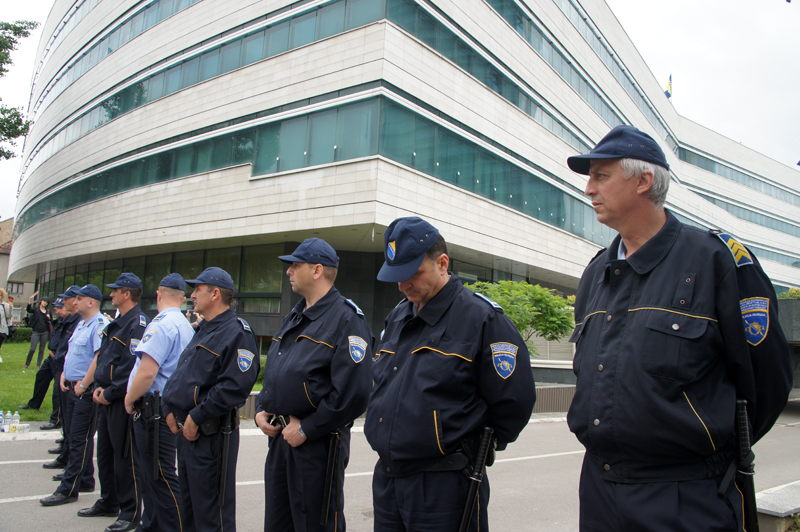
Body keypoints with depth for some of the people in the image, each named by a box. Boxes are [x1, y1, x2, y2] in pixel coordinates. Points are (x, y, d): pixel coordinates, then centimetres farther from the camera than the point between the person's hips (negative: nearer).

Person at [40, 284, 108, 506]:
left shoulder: (100, 325, -17)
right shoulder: (81, 324, 15)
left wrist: (83, 384, -20)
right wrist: (64, 376, 11)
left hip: (86, 390, -10)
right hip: (72, 388, 10)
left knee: (80, 439, -4)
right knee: (76, 436, 17)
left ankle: (68, 490, 1)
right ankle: (85, 479, 29)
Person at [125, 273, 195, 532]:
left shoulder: (161, 324, -16)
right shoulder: (187, 327, 13)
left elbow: (147, 373, -25)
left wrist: (129, 399, -8)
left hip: (154, 411, -9)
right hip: (171, 407, 9)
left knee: (161, 477, -3)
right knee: (152, 472, 19)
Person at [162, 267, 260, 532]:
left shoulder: (237, 333, -15)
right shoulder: (202, 331, 16)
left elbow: (236, 386, -25)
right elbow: (179, 375, 20)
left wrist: (196, 417, -21)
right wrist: (170, 409, 5)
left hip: (212, 435, -9)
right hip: (186, 430, 10)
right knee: (188, 504, 21)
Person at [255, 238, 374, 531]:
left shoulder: (346, 319, -15)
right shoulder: (294, 318, 15)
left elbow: (353, 392, -24)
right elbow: (272, 372, 23)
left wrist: (306, 429, -18)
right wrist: (261, 410, 6)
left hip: (318, 444, -8)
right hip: (280, 437, 9)